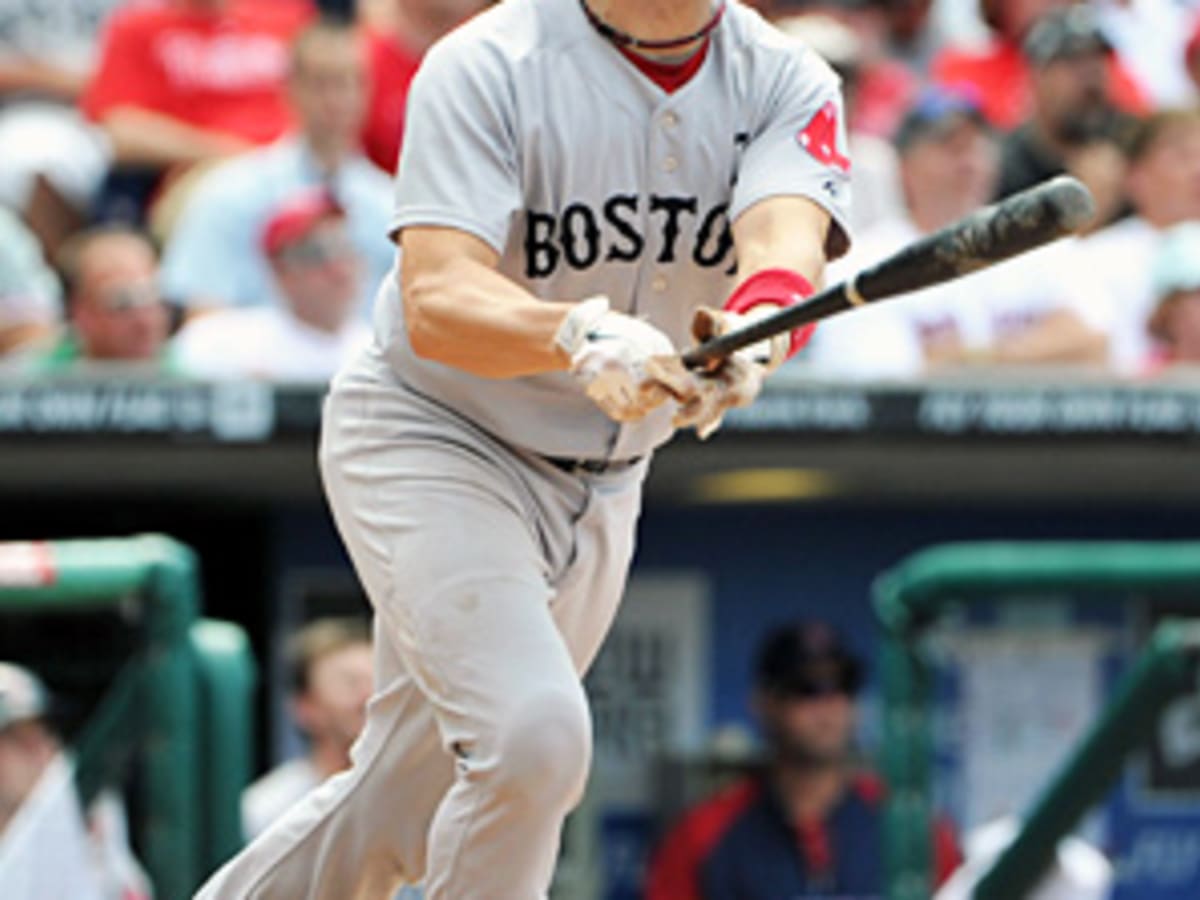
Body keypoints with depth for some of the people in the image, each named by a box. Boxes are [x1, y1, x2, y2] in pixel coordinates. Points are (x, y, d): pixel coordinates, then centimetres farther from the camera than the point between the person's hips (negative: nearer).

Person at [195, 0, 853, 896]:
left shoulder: (784, 82, -8)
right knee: (532, 731, -27)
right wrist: (581, 337, -52)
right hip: (427, 443, -5)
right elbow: (436, 301, -31)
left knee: (395, 821, 12)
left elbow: (785, 238, -28)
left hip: (602, 480, 5)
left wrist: (755, 330, -52)